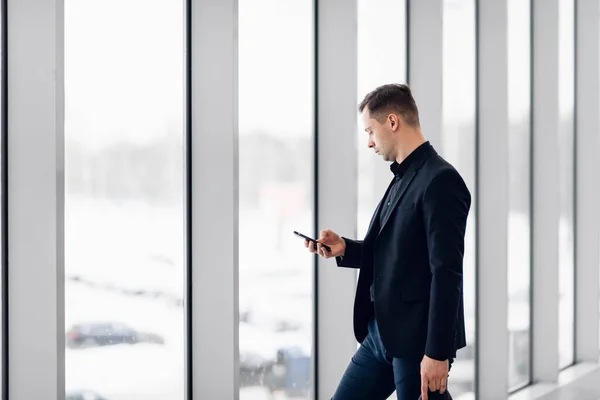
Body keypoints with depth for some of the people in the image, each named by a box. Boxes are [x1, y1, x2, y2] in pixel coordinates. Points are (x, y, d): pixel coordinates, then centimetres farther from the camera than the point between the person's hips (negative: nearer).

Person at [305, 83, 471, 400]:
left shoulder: (440, 180, -16)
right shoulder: (403, 178, 14)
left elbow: (446, 273, -20)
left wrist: (437, 352, -22)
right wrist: (345, 249, 4)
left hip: (417, 339, -10)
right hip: (381, 334, 10)